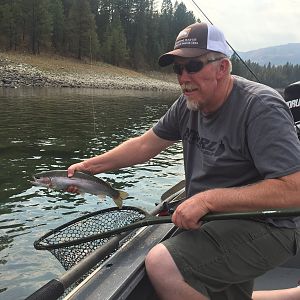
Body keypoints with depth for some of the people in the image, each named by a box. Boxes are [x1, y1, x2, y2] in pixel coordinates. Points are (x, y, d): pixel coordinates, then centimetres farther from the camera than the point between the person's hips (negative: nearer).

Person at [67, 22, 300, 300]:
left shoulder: (261, 108, -22)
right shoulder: (189, 104, 1)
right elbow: (144, 145, 6)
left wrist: (207, 199, -30)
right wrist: (90, 166, -1)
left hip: (264, 227, -8)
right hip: (215, 222, 8)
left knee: (162, 265, -25)